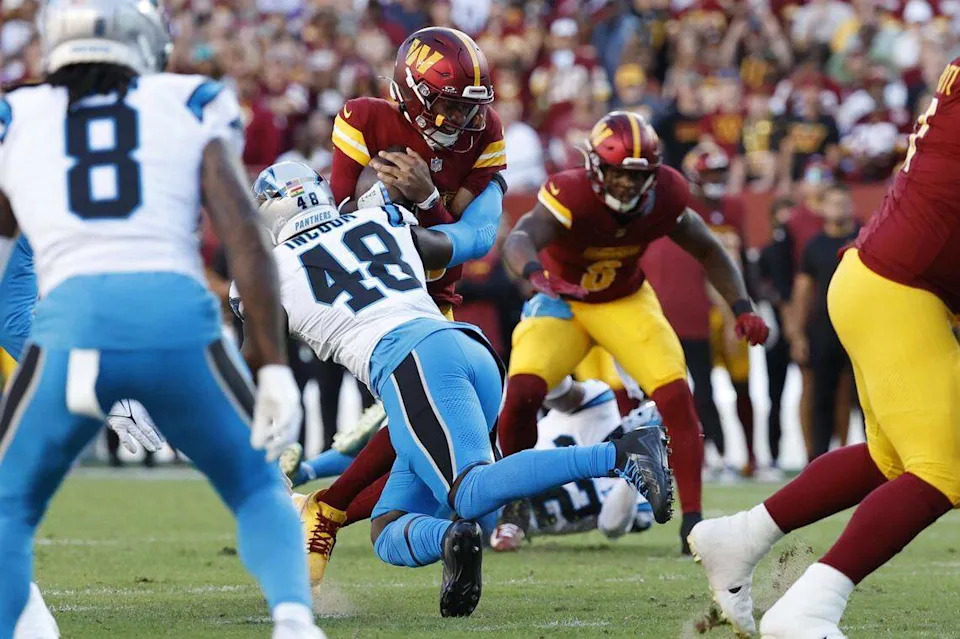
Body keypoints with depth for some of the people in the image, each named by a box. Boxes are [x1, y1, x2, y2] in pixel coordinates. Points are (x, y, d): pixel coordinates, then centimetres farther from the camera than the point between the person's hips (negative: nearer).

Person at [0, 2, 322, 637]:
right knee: (258, 490, 20)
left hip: (69, 325, 0)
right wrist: (275, 369, 6)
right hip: (179, 322, 0)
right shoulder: (192, 111, 18)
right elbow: (246, 239, 7)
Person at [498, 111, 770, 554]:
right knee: (523, 391, -23)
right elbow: (519, 240, -49)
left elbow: (709, 252, -1)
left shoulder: (664, 198, -19)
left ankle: (693, 521, -9)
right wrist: (536, 274, -72)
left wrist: (742, 308, -13)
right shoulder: (570, 195, -32)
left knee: (675, 397, -16)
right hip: (561, 301, -2)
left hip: (626, 302, 3)